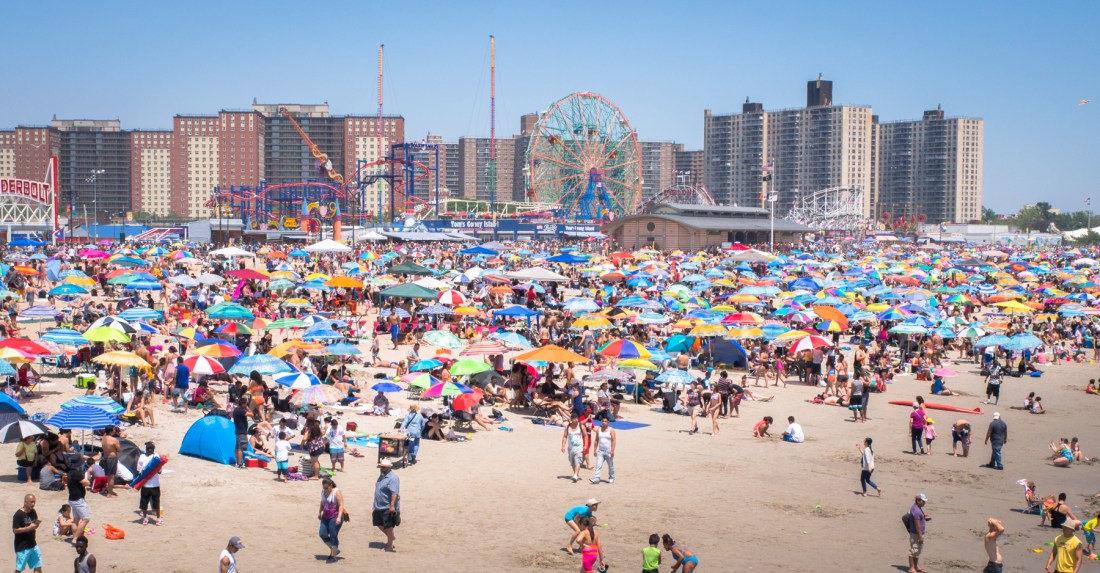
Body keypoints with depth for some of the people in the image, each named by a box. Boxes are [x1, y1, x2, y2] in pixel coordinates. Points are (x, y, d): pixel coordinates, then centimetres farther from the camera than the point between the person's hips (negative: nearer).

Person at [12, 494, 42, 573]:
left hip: (33, 545, 7)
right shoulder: (18, 514, -17)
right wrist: (29, 528, -25)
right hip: (22, 547, -7)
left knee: (38, 566, 9)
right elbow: (15, 530, -20)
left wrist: (36, 524, -5)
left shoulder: (33, 512, 5)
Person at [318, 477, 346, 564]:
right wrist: (319, 512, 16)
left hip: (335, 517, -7)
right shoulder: (323, 492, 6)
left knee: (333, 536, -6)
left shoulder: (337, 492, -13)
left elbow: (341, 505, -17)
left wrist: (339, 517, -25)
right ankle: (335, 550, 18)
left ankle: (333, 556, 2)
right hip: (325, 517, 7)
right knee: (323, 534, 0)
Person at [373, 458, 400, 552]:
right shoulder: (382, 476, 11)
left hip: (388, 508, -10)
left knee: (388, 527, 0)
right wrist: (376, 504, 28)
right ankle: (390, 537, 36)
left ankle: (390, 546, 12)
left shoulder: (392, 478, -20)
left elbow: (394, 493, -29)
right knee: (378, 523, 16)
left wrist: (392, 506, -37)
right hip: (379, 507, 10)